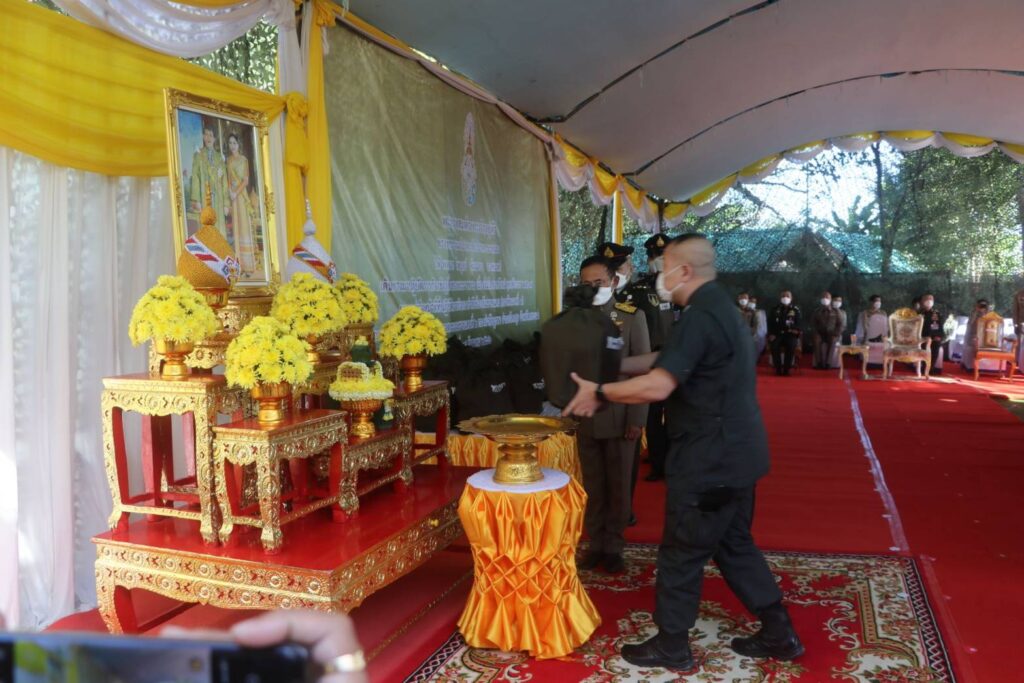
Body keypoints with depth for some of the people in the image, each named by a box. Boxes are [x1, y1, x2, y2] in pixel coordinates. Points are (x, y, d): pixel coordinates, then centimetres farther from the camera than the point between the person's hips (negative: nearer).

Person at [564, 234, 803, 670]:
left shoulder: (700, 316, -22)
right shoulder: (719, 307, 12)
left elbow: (657, 386, -29)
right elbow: (669, 360, 19)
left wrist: (600, 392, -17)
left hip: (709, 459, -10)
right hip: (733, 453, 10)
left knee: (682, 552, 5)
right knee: (734, 545, 21)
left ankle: (671, 646, 20)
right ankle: (778, 634, 29)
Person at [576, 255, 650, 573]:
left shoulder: (632, 317, -4)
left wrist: (637, 418, -10)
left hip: (619, 417, -2)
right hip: (585, 417, 3)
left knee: (618, 486, 8)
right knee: (592, 486, 11)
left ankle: (614, 547, 21)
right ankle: (595, 544, 23)